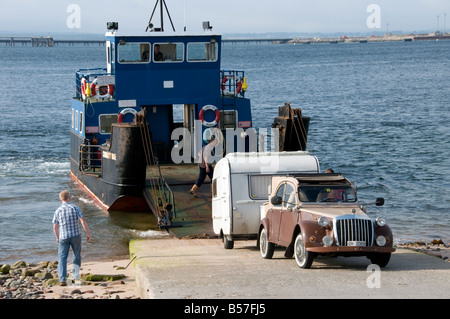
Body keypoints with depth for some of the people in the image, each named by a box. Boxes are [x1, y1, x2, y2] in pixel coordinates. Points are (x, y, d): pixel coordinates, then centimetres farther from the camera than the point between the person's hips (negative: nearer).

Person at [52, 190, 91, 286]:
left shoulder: (58, 211, 0)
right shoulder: (75, 208, -3)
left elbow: (55, 227, 4)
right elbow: (83, 221, -10)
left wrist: (57, 237, 21)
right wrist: (88, 233, -5)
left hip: (63, 237, 0)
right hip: (75, 235, 0)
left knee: (62, 258, 1)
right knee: (77, 255, 19)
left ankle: (62, 279, -10)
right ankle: (76, 275, 18)